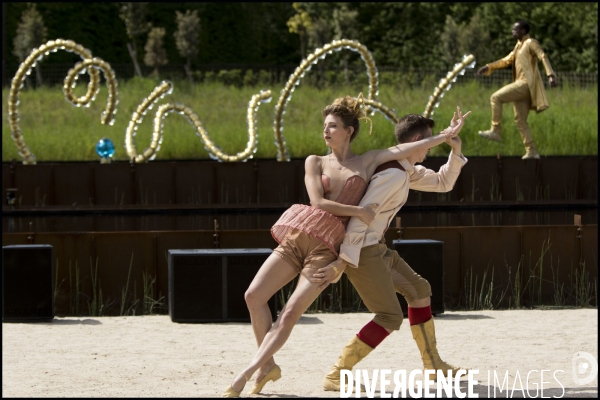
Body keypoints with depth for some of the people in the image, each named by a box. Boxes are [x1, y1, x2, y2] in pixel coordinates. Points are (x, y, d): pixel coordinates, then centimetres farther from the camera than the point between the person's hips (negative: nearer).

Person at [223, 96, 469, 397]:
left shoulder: (367, 162, 12)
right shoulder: (315, 162, 11)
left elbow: (406, 149, 7)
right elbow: (318, 202, -2)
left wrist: (446, 135, 4)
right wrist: (358, 210, -6)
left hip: (327, 247, -2)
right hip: (297, 237, 2)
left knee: (291, 313, -15)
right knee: (254, 296, -10)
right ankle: (268, 365, 6)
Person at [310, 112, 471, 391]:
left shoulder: (407, 171, 11)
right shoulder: (393, 176, -22)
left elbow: (442, 183, 24)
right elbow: (360, 218, -27)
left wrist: (455, 151, 8)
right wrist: (342, 263, -30)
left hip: (376, 247, 11)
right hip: (363, 250, -11)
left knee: (419, 289, 18)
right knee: (390, 316, -12)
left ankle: (433, 365, 27)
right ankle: (336, 375, -12)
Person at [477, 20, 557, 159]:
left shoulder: (531, 43, -4)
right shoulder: (519, 46, 23)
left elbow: (543, 57, -16)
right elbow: (507, 60, 29)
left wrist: (550, 75, -31)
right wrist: (488, 67, 21)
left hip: (526, 84, -10)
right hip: (521, 85, 10)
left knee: (496, 97, -17)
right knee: (520, 120, 6)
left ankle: (496, 131, -14)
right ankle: (532, 151, 5)